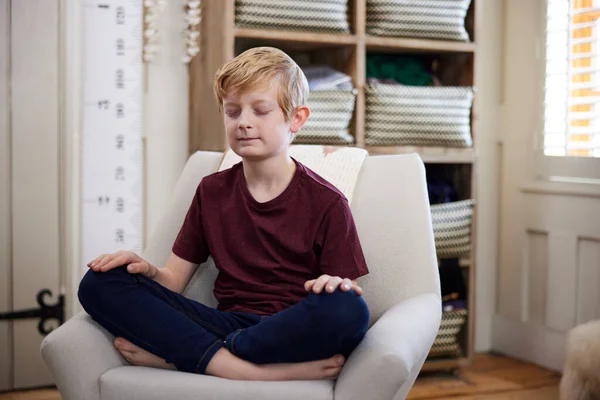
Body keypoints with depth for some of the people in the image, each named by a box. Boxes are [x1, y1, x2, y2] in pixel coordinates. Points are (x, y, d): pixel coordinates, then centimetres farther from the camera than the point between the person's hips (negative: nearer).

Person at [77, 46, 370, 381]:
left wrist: (337, 285, -26)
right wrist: (150, 272, -8)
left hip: (292, 330, -3)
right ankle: (243, 368, -27)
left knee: (350, 310, -38)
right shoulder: (212, 191, 14)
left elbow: (348, 311, -3)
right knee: (99, 283, -13)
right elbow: (175, 279, 14)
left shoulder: (326, 203, 0)